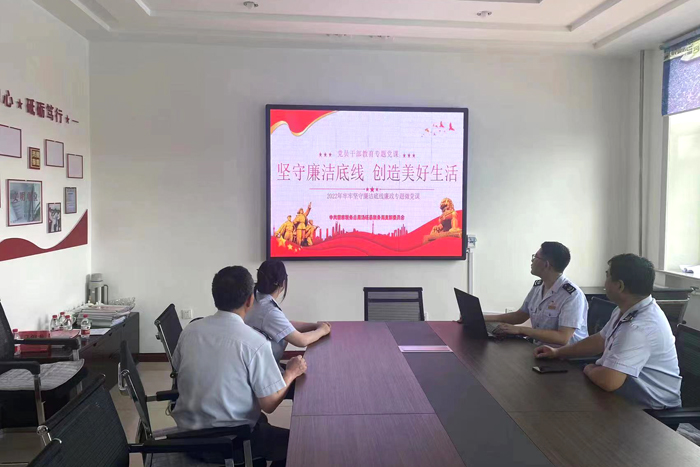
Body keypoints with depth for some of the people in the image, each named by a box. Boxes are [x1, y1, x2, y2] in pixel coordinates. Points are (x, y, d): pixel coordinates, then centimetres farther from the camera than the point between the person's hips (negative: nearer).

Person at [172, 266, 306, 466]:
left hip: (188, 436, 7)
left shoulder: (190, 330, -5)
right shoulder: (255, 343, -22)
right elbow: (269, 404, -17)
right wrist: (291, 373, 0)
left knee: (260, 420, 31)